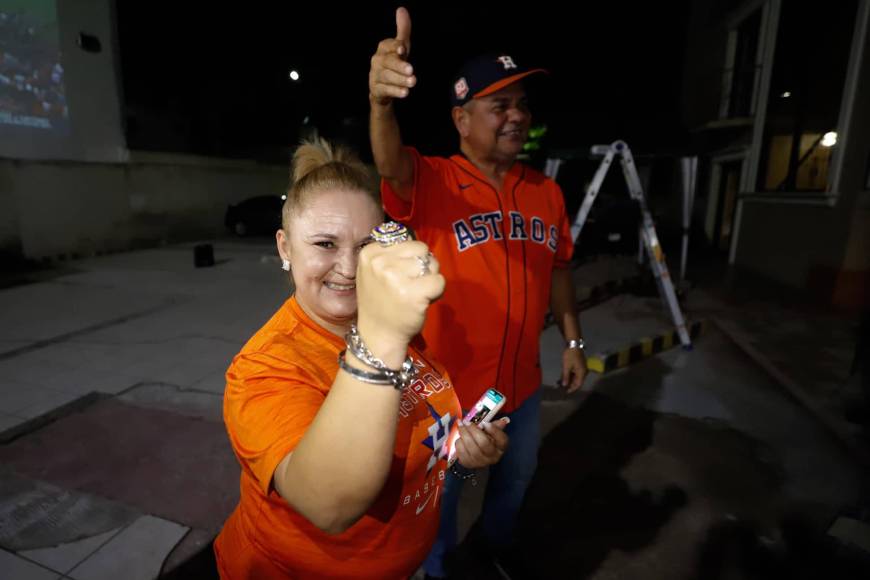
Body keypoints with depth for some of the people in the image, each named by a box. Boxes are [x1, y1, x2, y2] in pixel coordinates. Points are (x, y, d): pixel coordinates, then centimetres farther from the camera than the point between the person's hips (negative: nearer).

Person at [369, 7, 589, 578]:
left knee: (516, 479, 30)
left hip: (523, 386, 6)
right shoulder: (431, 182, -17)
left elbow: (558, 268, 8)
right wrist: (383, 102, -59)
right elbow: (390, 163, -39)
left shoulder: (546, 192, -1)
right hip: (449, 389, -5)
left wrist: (573, 340, 8)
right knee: (441, 493, 21)